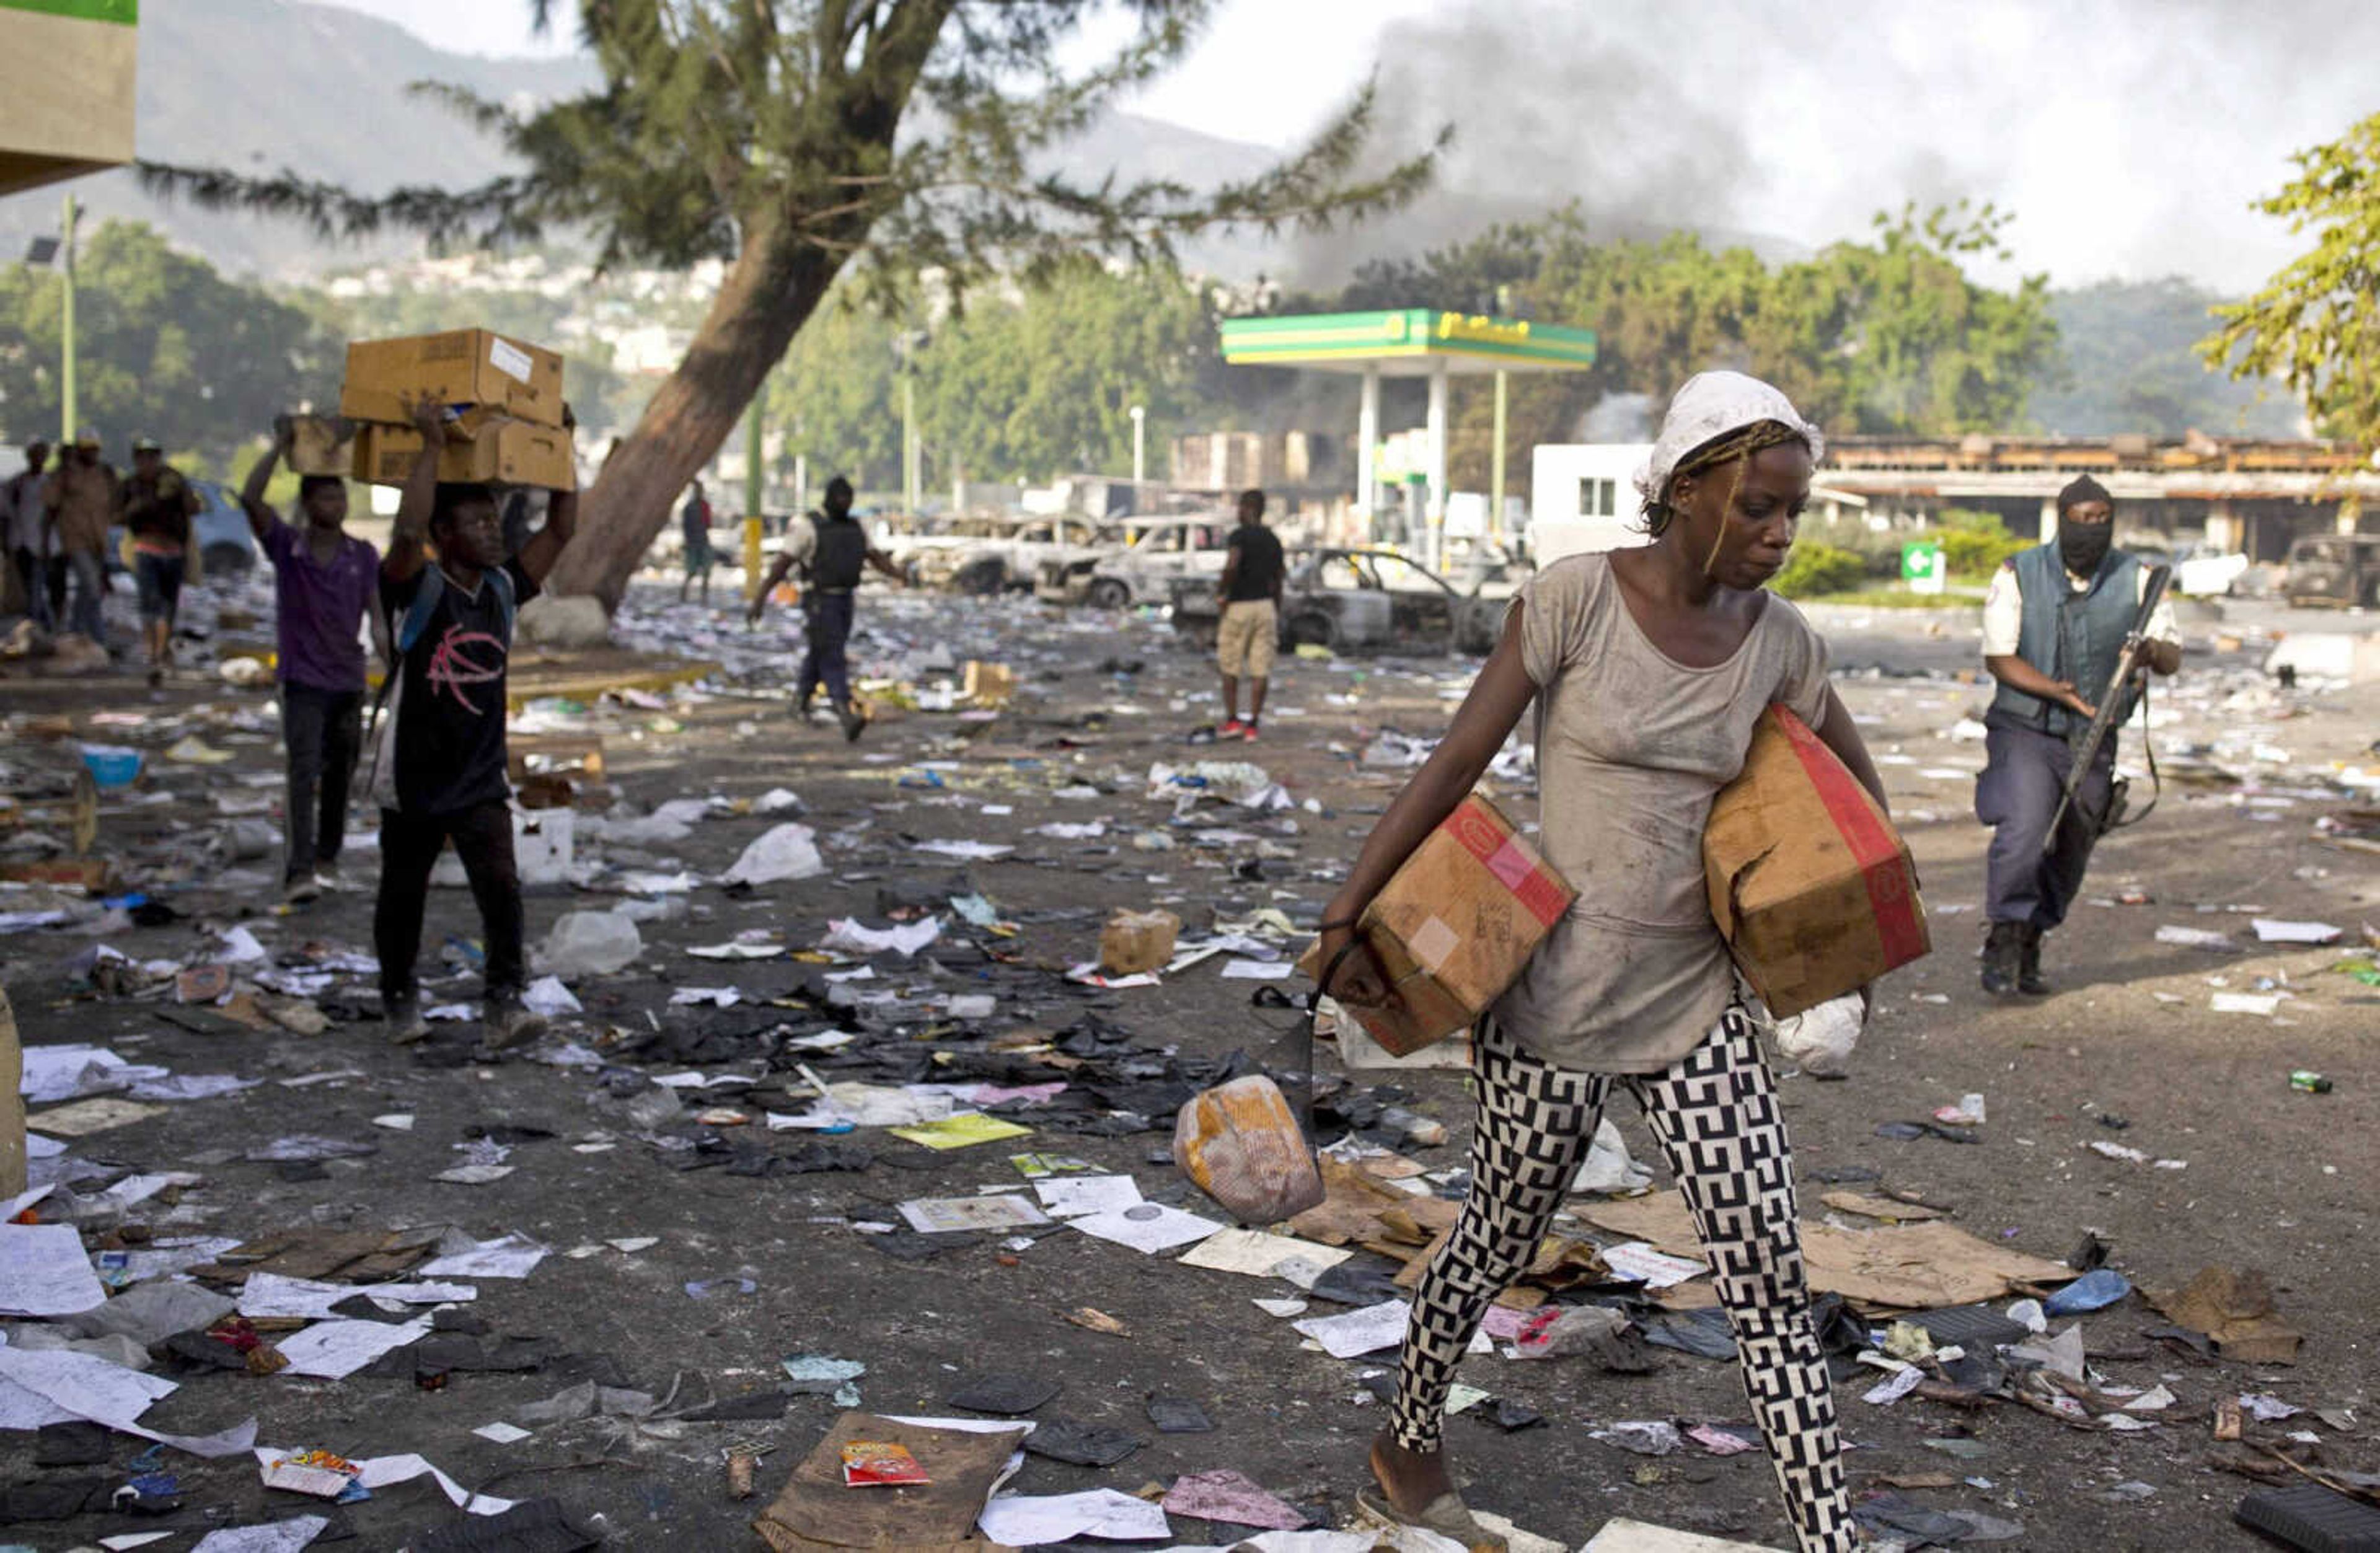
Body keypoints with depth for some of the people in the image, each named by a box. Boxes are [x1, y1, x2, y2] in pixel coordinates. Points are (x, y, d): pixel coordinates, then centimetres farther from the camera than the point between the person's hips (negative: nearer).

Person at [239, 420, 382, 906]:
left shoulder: (363, 555, 2)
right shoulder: (286, 546, -3)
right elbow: (250, 499, -17)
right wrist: (279, 447, -18)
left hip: (349, 680, 3)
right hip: (303, 680, -3)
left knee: (340, 774, 12)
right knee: (304, 773, -13)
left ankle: (327, 859, 28)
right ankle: (298, 873, -20)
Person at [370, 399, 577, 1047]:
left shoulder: (502, 589, 3)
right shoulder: (418, 589, -13)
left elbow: (560, 530, 3)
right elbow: (407, 533, -34)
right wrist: (432, 446, -31)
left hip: (482, 779, 3)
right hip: (414, 777, -3)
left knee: (501, 887, -14)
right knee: (403, 896, 13)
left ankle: (504, 1003, -13)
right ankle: (399, 997, 33)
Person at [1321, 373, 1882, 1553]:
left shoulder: (1780, 644, 2)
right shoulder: (1576, 599, -12)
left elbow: (1860, 800, 17)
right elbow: (1455, 764, -11)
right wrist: (1349, 911, -14)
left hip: (1695, 1004, 4)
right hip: (1554, 1000, -4)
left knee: (1770, 1278, 0)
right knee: (1501, 1241, 13)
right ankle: (1405, 1448, 39)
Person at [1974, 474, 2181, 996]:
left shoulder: (2135, 579, -2)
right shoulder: (2018, 575, -8)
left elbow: (2173, 657, -5)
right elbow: (1998, 656, -11)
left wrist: (2152, 650, -30)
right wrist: (2059, 692, -26)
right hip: (2026, 732, -3)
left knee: (2068, 858, 10)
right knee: (2023, 831, -24)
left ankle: (2029, 948, 29)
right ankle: (2004, 940, -8)